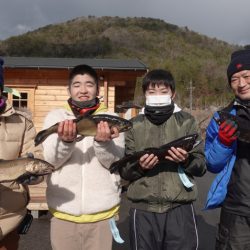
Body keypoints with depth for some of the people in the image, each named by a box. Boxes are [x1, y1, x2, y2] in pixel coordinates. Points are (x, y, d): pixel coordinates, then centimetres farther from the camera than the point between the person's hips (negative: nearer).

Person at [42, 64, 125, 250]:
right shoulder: (55, 116, 3)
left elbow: (116, 162, -6)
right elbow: (50, 161, -6)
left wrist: (103, 142, -25)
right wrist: (65, 141, -25)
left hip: (102, 211, 0)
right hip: (63, 210, 1)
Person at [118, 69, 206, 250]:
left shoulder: (187, 121, 4)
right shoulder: (134, 125, 6)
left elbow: (201, 166, 2)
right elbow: (124, 170, 4)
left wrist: (186, 160, -17)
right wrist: (139, 166, -15)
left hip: (180, 208, 0)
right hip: (143, 209, 1)